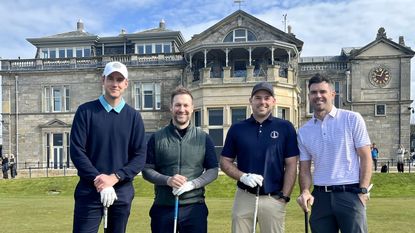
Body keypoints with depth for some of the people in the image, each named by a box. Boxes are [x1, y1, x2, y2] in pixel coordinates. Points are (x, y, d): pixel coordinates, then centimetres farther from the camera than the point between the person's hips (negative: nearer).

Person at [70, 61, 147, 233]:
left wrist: (114, 177, -13)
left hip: (122, 193, 2)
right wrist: (98, 180, -15)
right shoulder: (86, 111, 0)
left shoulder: (134, 116, 5)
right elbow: (77, 151, -5)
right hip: (89, 191, -2)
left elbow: (140, 156, 0)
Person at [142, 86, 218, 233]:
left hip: (194, 207, 0)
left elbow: (213, 170, 3)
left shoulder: (203, 138, 4)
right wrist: (168, 180, -16)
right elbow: (146, 170, 2)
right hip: (163, 208, 0)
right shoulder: (157, 138, 3)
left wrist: (193, 184, -14)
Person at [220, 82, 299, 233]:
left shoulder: (285, 128, 1)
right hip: (244, 198, 1)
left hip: (274, 199, -1)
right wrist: (242, 176, -11)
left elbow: (291, 165, 0)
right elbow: (225, 162, 6)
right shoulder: (237, 129, 4)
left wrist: (284, 197, -6)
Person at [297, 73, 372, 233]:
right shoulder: (303, 132, 7)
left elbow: (365, 157, -2)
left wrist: (363, 191, -9)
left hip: (350, 194, -3)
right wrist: (305, 192, -8)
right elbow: (304, 169, 9)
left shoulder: (352, 119, -2)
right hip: (320, 196, 3)